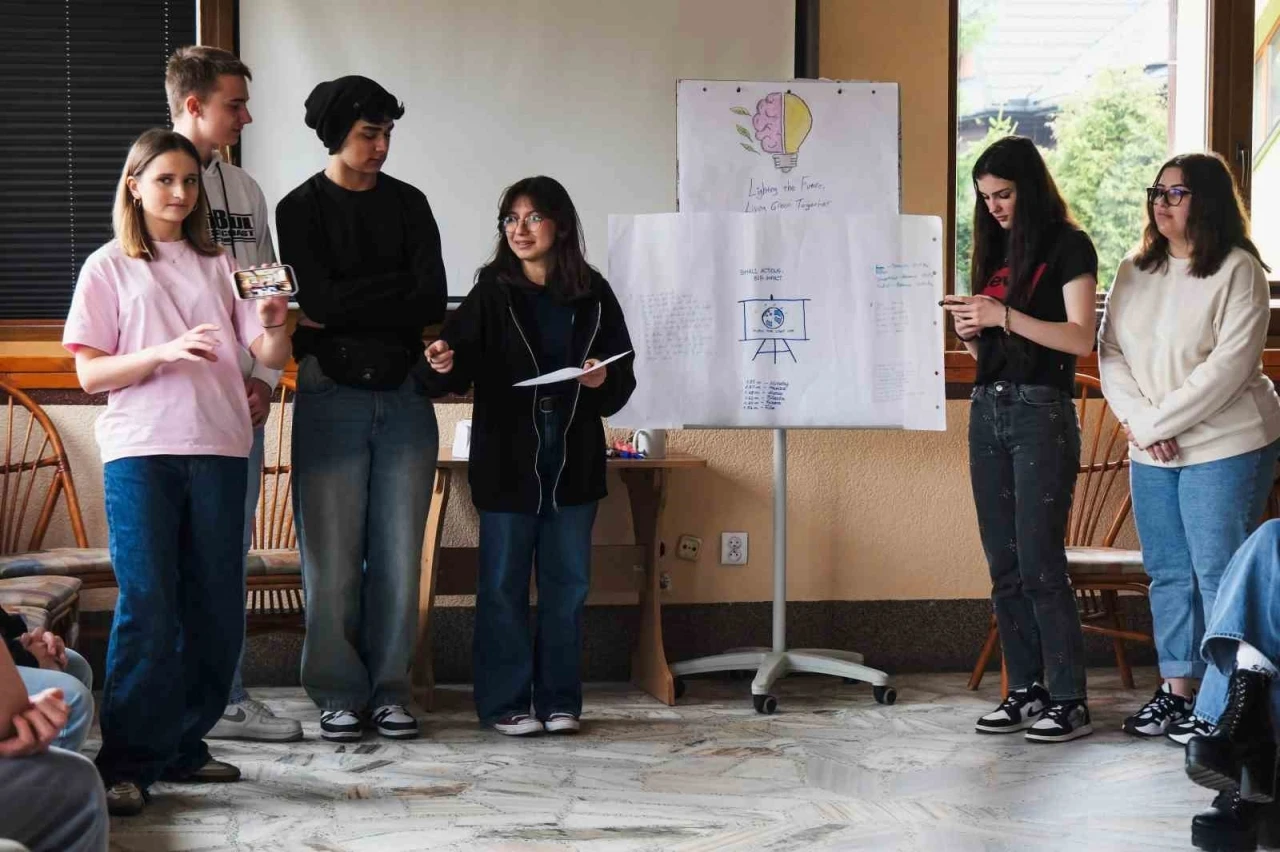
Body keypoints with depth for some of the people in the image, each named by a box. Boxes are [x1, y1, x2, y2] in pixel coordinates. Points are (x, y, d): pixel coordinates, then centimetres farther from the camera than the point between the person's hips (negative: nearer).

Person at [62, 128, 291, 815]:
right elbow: (89, 373, -1)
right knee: (147, 607, -9)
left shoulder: (217, 266, 15)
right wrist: (165, 352, -16)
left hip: (219, 450, 4)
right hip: (141, 451, -4)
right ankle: (127, 764, -6)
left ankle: (182, 746, 15)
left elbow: (272, 358, 7)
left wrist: (274, 325, -15)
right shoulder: (109, 268, 6)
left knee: (216, 609, 4)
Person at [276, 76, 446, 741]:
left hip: (404, 394, 3)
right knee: (332, 556, -2)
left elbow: (432, 303, -4)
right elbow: (318, 299, -12)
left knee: (399, 553, 3)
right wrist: (396, 288, -7)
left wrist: (341, 312, -8)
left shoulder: (408, 204, 9)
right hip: (331, 396, -2)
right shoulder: (301, 209, 2)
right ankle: (339, 694, 7)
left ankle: (389, 689, 11)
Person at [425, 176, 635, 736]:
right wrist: (446, 364, -28)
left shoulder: (592, 294, 4)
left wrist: (602, 381, -15)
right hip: (507, 459, -2)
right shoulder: (492, 292, 0)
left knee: (567, 584, 8)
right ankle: (506, 703, 10)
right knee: (503, 584, 2)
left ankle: (559, 701, 18)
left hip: (573, 459, 2)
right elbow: (464, 368, -7)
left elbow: (624, 378, 6)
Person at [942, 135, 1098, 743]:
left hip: (1041, 412, -7)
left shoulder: (1068, 247, -3)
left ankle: (1070, 702, -5)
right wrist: (971, 332, -1)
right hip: (988, 408, 7)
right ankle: (1026, 690, 12)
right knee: (1004, 566, 6)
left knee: (1039, 563, -9)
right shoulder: (995, 248, 17)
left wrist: (1005, 316, -19)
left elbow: (1081, 338, -12)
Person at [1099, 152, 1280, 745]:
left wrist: (1157, 422, -17)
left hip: (1225, 445, -6)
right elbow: (1110, 353, 5)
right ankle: (1176, 691, 20)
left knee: (1218, 575, -4)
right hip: (1151, 451, 6)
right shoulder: (1134, 272, 9)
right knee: (1167, 572, 11)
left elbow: (1228, 367, -17)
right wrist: (1137, 421, -11)